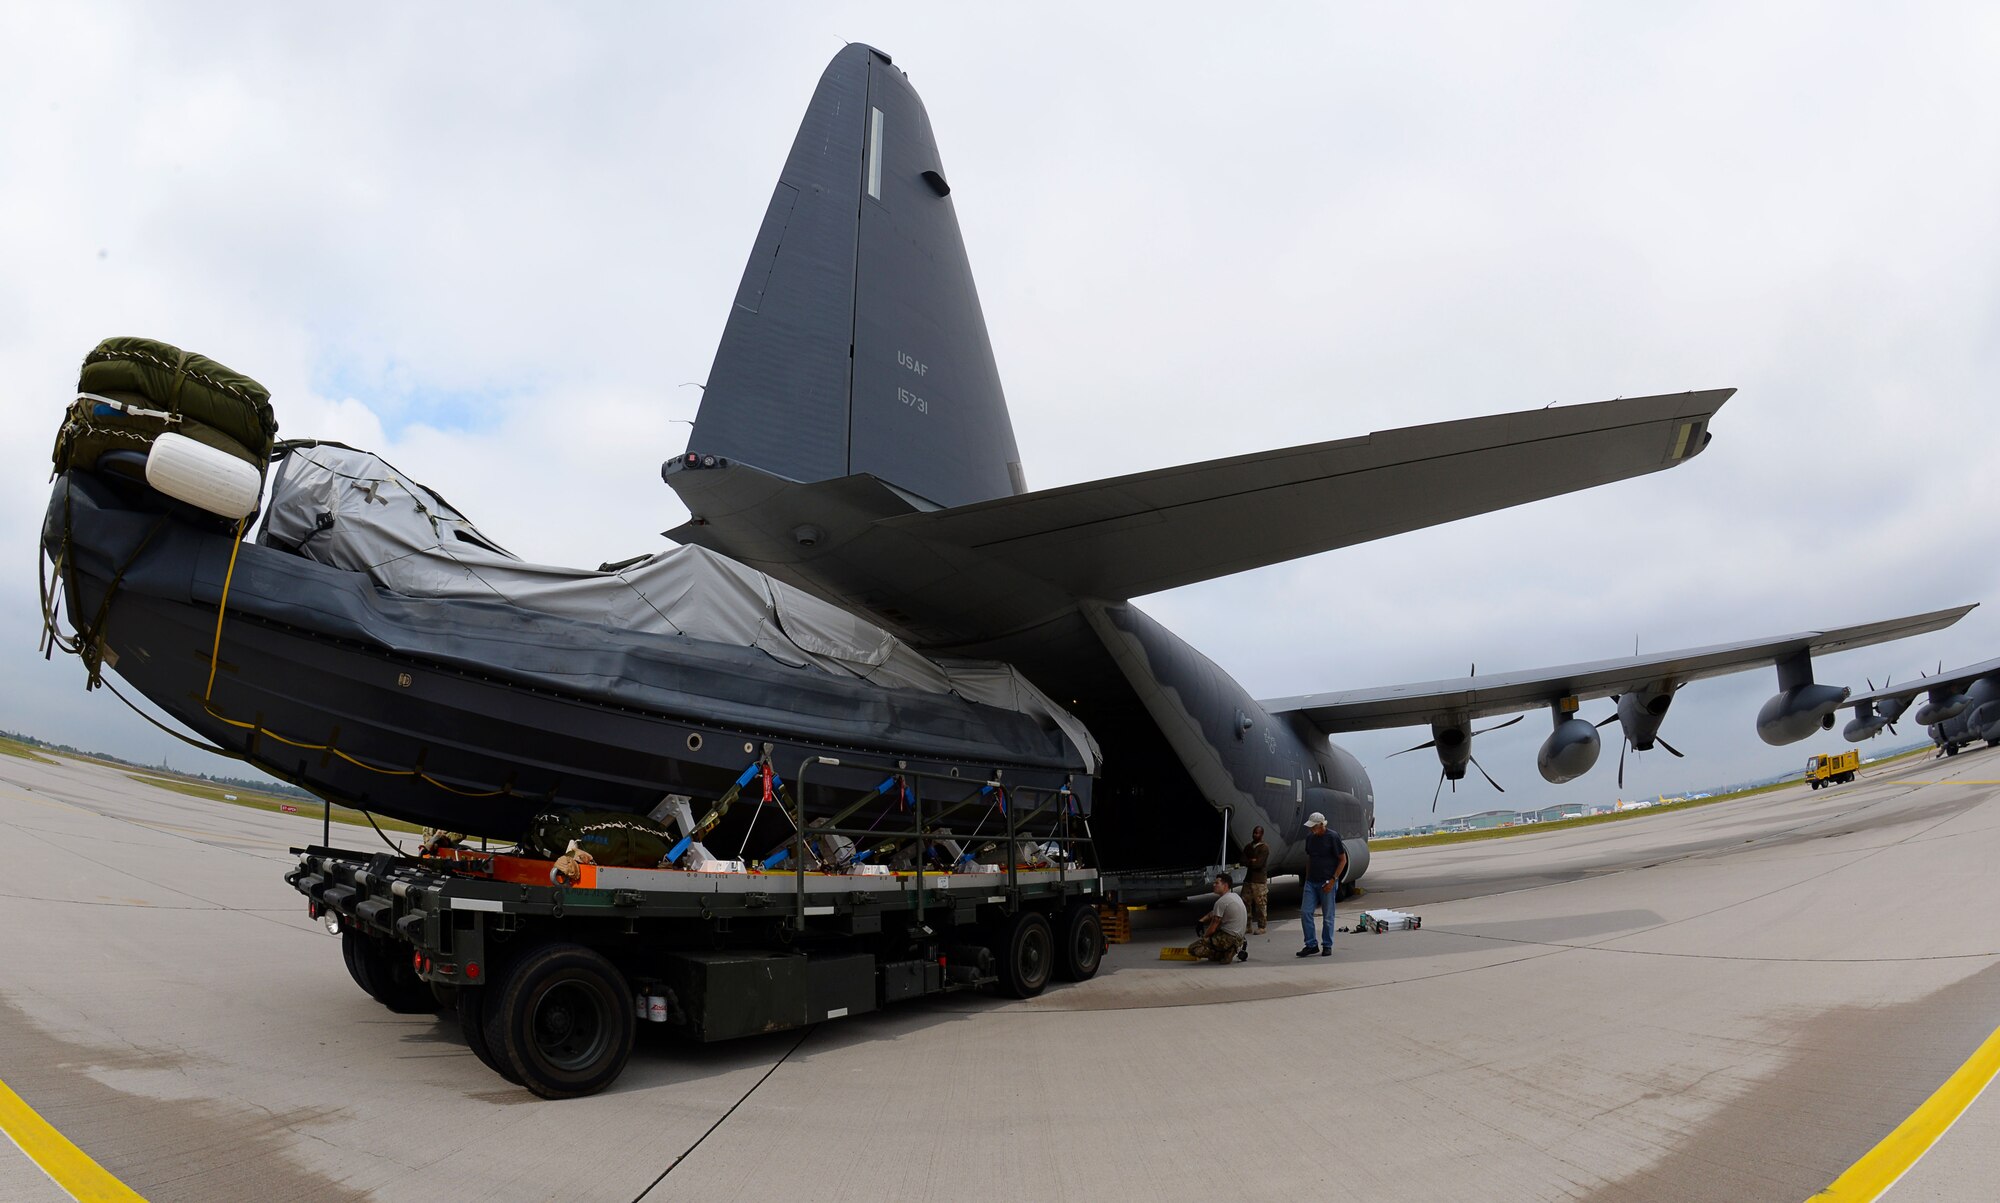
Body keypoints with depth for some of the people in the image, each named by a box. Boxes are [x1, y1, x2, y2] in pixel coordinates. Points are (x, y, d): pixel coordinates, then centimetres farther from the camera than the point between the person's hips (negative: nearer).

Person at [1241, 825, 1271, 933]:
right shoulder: (1248, 847, 15)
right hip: (1248, 878, 7)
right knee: (1245, 903, 5)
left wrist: (1248, 862, -1)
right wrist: (1252, 861, -9)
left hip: (1260, 880, -6)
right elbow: (1243, 861, 5)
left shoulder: (1264, 847, -6)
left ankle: (1261, 927, 2)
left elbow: (1259, 863, -15)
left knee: (1261, 905, -4)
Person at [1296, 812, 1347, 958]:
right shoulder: (1310, 838, 9)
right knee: (1305, 912, -1)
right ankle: (1311, 944, 8)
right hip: (1311, 882, 6)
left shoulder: (1332, 837, -9)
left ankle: (1327, 946, 15)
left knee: (1328, 916, 3)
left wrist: (1333, 880, -12)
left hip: (1326, 883, -5)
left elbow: (1343, 860, -6)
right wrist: (1307, 877, 12)